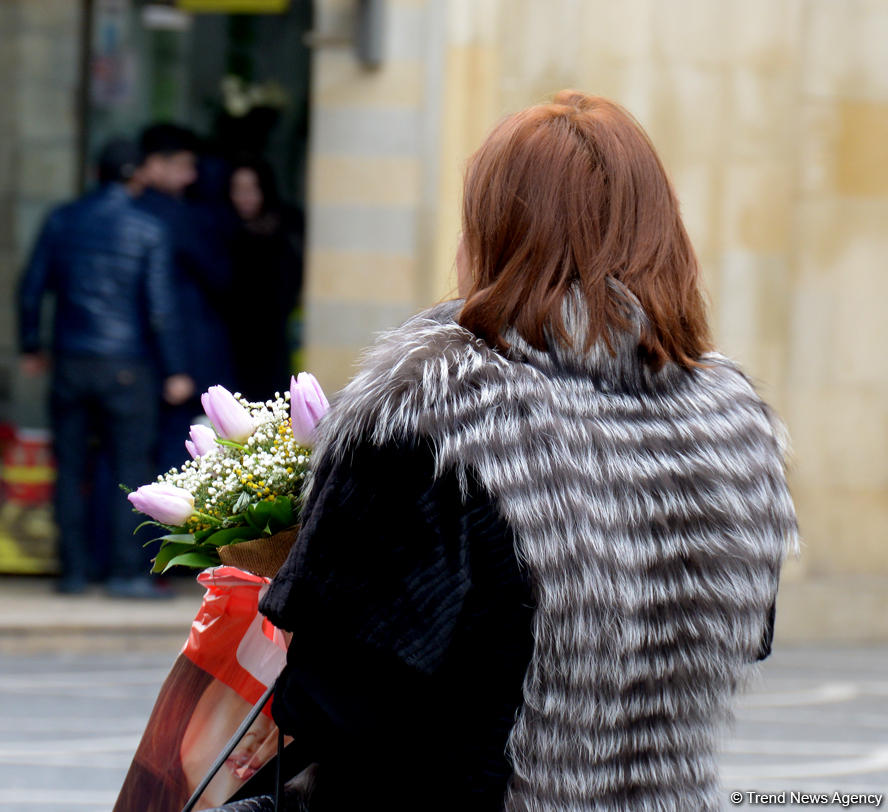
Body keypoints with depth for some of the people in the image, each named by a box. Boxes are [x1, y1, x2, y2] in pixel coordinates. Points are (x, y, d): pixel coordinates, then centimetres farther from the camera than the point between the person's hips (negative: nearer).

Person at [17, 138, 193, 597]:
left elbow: (31, 289, 5)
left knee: (70, 470, 8)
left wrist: (30, 346, 18)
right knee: (130, 469, 0)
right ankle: (127, 572, -5)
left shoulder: (61, 221, 4)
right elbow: (159, 306, -9)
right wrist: (174, 371, -3)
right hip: (125, 365, -3)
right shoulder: (147, 231, -6)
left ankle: (73, 571, 9)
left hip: (70, 361, 3)